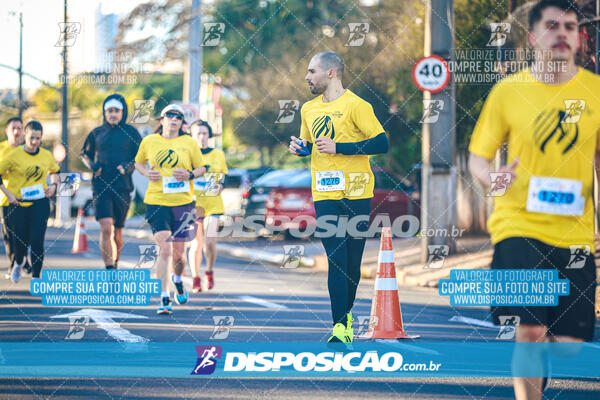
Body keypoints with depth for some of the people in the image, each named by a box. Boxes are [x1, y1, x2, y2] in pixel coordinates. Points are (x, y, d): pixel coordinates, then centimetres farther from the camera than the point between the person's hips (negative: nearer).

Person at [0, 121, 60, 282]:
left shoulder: (47, 156, 5)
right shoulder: (14, 155, -7)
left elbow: (55, 171, 24)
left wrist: (54, 185, 5)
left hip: (40, 203, 2)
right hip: (18, 204, -2)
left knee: (37, 241, -10)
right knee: (21, 241, 1)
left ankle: (36, 276, -3)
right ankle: (18, 263, 36)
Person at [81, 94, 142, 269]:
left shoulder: (131, 132, 4)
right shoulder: (97, 133, 9)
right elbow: (85, 154, 21)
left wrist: (128, 167, -13)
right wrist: (92, 166, 1)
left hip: (123, 187, 0)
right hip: (101, 187, 0)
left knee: (117, 232, 8)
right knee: (106, 229, -16)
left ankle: (115, 263, 32)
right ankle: (109, 270, -17)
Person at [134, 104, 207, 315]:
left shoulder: (189, 143, 3)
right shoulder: (149, 141, 5)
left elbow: (201, 168, 11)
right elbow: (138, 162, 20)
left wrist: (190, 175, -10)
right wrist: (147, 173, -2)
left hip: (183, 202, 1)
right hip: (156, 201, -1)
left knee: (179, 253, 7)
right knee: (164, 249, -14)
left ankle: (177, 279, 42)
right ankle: (164, 298, -10)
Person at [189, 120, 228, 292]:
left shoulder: (218, 154, 5)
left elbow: (224, 174, 17)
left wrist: (220, 185, -3)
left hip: (214, 205, 1)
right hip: (193, 205, -1)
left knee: (210, 242, -10)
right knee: (196, 243, 1)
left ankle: (210, 271, 16)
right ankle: (196, 279, 15)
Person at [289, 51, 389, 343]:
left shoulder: (355, 106, -7)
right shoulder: (309, 109, 14)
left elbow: (382, 144, -12)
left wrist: (338, 147, -16)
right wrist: (299, 147, 4)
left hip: (356, 194, -3)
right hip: (324, 195, 3)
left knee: (352, 260, 4)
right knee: (336, 258, -7)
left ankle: (345, 313, 23)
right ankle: (341, 325, -11)